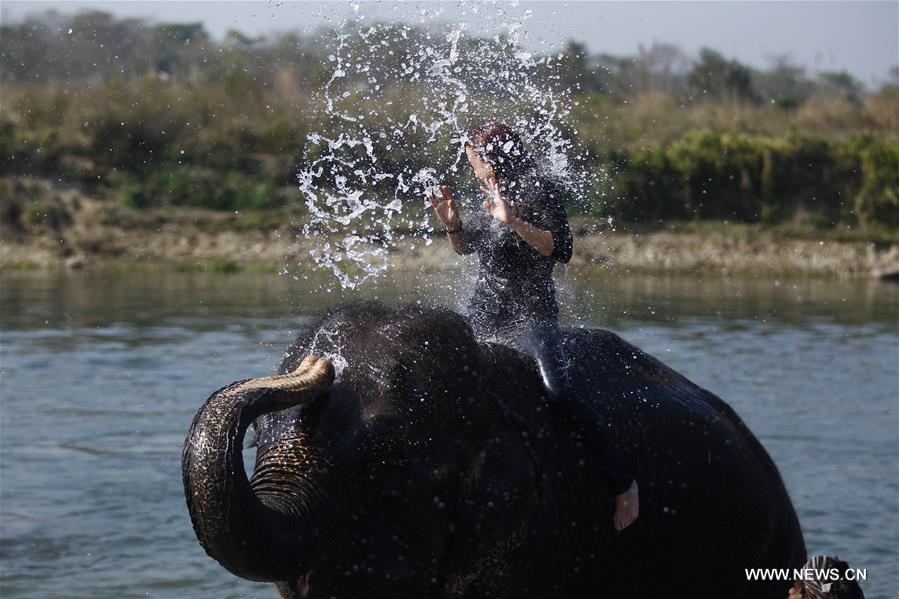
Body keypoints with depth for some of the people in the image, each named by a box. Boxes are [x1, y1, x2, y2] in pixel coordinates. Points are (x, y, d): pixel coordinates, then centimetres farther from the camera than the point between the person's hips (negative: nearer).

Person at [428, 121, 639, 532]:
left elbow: (561, 249, -20)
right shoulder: (493, 198, 13)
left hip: (530, 317, -8)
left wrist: (513, 222, -28)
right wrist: (451, 223, 7)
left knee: (558, 395, -27)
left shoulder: (542, 194, -8)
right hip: (483, 315, 8)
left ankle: (623, 483, -20)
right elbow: (465, 246, 27)